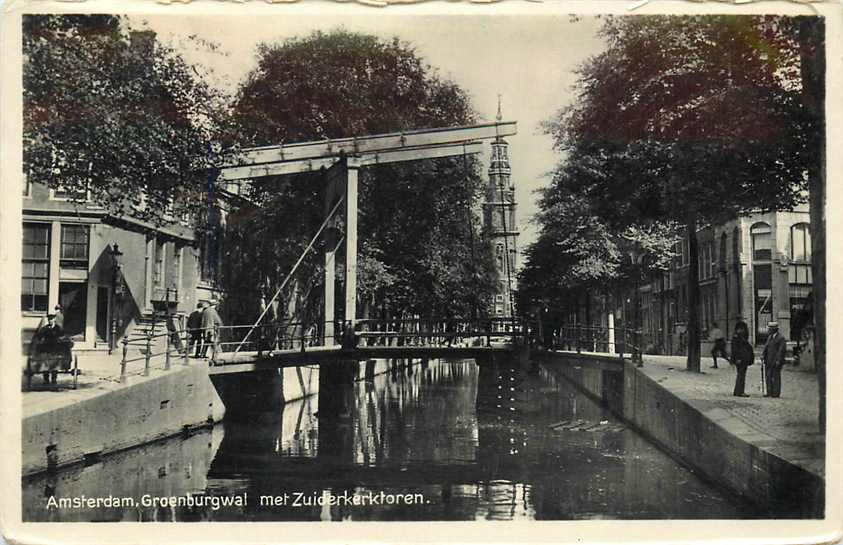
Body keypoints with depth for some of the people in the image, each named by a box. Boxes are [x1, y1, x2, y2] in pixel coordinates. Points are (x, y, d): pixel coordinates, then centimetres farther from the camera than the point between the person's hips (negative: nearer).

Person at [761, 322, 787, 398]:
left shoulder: (781, 337, -9)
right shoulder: (770, 337, 16)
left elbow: (782, 349, -13)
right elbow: (766, 346, 17)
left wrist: (778, 360, -18)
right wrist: (763, 355, 1)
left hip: (776, 361, -8)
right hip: (768, 361, 8)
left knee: (775, 377, -2)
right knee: (768, 376, 8)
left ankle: (776, 393, 4)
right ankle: (769, 392, 14)